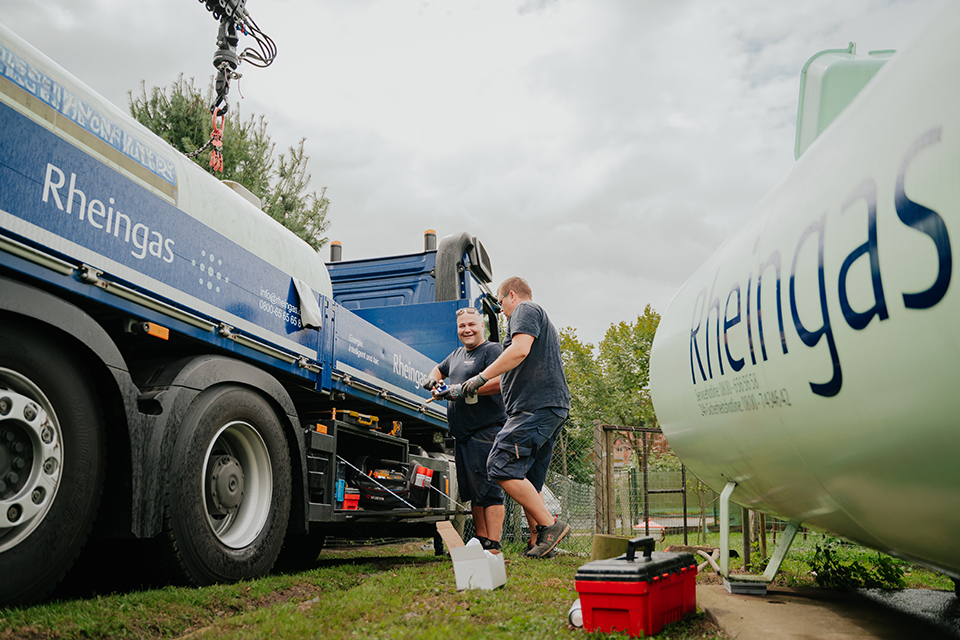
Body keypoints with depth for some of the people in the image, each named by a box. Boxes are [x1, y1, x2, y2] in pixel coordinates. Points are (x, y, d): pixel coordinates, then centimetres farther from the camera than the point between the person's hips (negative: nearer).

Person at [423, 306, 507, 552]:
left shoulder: (492, 350, -5)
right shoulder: (458, 354, 22)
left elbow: (501, 382, -20)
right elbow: (440, 369, 38)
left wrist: (462, 389, -21)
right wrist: (432, 379, 13)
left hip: (486, 432, -9)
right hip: (462, 435, 9)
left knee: (488, 489, -11)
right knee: (472, 491, 12)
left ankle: (493, 545, -9)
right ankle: (481, 540, 19)